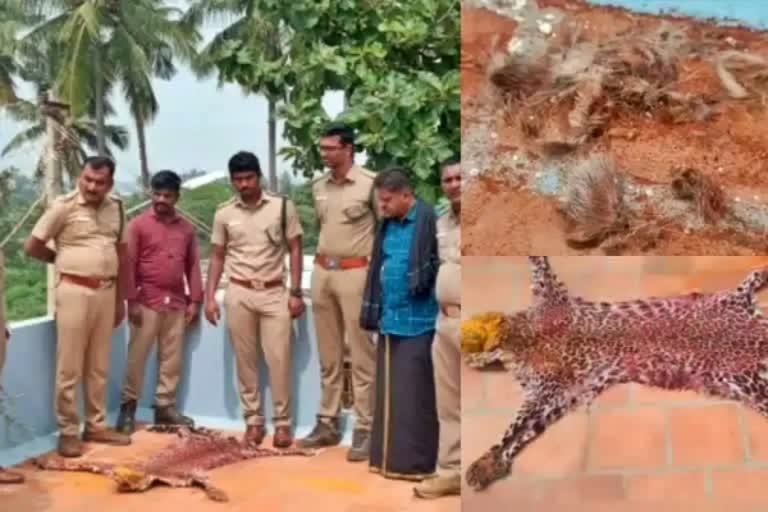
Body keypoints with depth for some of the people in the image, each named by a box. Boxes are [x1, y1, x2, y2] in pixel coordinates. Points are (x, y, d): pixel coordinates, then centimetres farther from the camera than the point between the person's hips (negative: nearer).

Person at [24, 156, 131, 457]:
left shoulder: (116, 208, 8)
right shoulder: (64, 206, -8)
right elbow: (32, 247, -5)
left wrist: (120, 299, 13)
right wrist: (63, 259, 9)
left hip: (106, 291, 5)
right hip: (74, 291, -5)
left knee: (99, 365, 11)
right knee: (69, 367, -1)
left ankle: (96, 426, 21)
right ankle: (68, 432, 8)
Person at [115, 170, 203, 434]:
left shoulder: (187, 228, 8)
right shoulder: (138, 225, -3)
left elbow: (193, 265, 10)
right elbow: (128, 265, -6)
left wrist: (195, 300, 4)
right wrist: (131, 300, -11)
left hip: (177, 302, 4)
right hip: (146, 301, -4)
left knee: (172, 358, 8)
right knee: (138, 356, 1)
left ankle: (165, 407, 17)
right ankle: (128, 406, 12)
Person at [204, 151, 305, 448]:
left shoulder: (283, 207, -3)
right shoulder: (224, 214, 3)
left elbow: (295, 250, 0)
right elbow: (217, 257, 9)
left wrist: (296, 293, -5)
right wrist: (210, 298, 2)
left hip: (274, 293, -2)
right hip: (239, 294, 2)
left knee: (279, 359, -2)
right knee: (245, 361, 6)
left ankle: (283, 422, 9)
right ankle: (254, 421, 17)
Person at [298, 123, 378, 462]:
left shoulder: (370, 183, -8)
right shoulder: (319, 187, 10)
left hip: (355, 273, -6)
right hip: (322, 273, 6)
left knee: (361, 355, -3)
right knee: (328, 356, 12)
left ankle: (364, 430, 2)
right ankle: (328, 423, 21)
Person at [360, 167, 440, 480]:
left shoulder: (427, 221, -11)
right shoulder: (388, 224, 12)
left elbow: (438, 268, -14)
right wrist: (374, 311, 15)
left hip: (415, 322, -8)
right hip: (389, 319, 8)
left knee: (412, 394, -2)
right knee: (389, 392, 12)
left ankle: (414, 462, 6)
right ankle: (389, 457, 20)